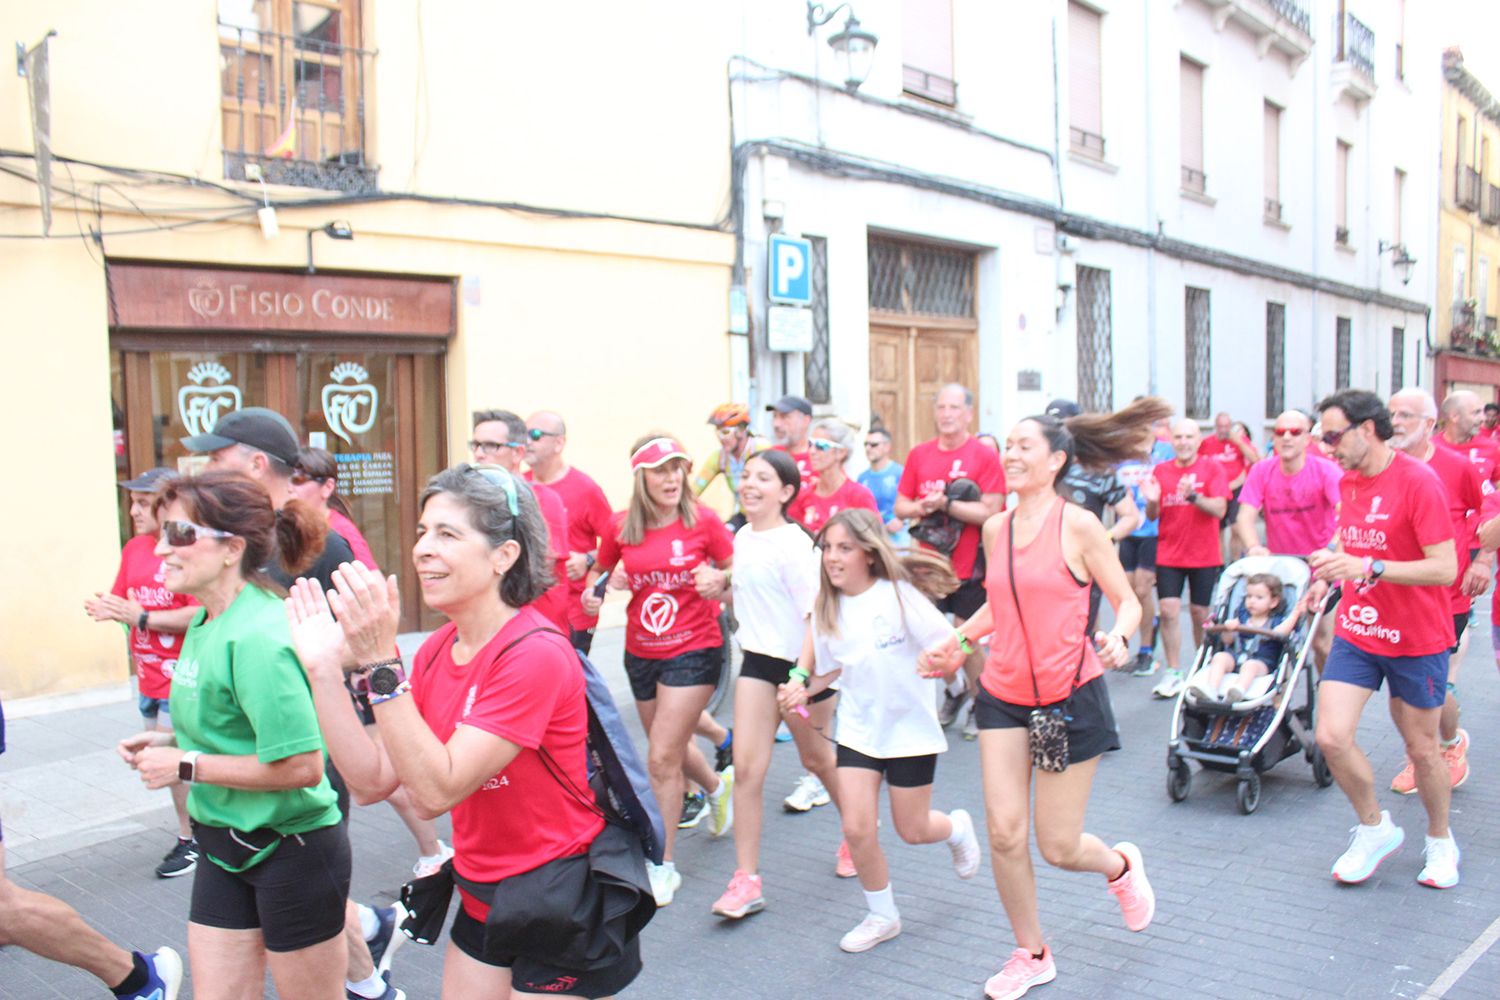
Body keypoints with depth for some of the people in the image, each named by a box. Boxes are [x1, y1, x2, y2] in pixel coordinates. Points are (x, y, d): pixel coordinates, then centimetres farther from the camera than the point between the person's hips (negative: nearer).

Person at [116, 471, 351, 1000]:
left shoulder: (257, 637, -25)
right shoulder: (205, 620, 4)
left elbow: (300, 766, -27)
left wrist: (186, 766, -18)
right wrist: (170, 739, 2)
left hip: (290, 850, -8)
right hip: (226, 844, 9)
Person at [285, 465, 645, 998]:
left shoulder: (536, 653, -23)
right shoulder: (437, 648, 1)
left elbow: (437, 790, -27)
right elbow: (373, 780, -3)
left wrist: (379, 662, -31)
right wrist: (324, 669, -9)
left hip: (564, 913, -7)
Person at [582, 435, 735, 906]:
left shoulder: (703, 520, -12)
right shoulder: (621, 528, -5)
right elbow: (599, 571, 11)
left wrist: (719, 580, -23)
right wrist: (593, 592, -10)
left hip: (694, 650, -4)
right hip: (641, 652, 5)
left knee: (662, 759, -8)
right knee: (671, 747, 22)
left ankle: (663, 865, 10)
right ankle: (718, 786, 55)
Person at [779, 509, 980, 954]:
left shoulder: (898, 596, -19)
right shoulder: (828, 608, -4)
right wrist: (803, 688, -9)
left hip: (910, 728, -4)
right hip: (858, 729, 4)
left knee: (911, 830, 8)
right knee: (857, 828, -5)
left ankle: (957, 827, 45)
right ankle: (882, 916, 20)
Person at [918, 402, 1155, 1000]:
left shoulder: (1078, 525, -11)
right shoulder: (996, 529, 4)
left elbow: (1128, 602, -7)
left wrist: (1118, 638, -27)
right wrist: (956, 642, 10)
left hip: (1070, 696, -4)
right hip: (1004, 695, 4)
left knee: (1058, 848, 3)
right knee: (1004, 833, -2)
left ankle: (1121, 866, 39)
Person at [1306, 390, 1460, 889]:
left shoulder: (1418, 481, -18)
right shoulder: (1348, 482, 5)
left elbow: (1445, 569, -22)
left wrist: (1368, 568, -33)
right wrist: (1329, 574, 3)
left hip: (1417, 641, -5)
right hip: (1356, 632, 5)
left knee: (1421, 747, 10)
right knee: (1331, 736, -7)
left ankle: (1441, 839, 36)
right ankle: (1375, 828, 17)